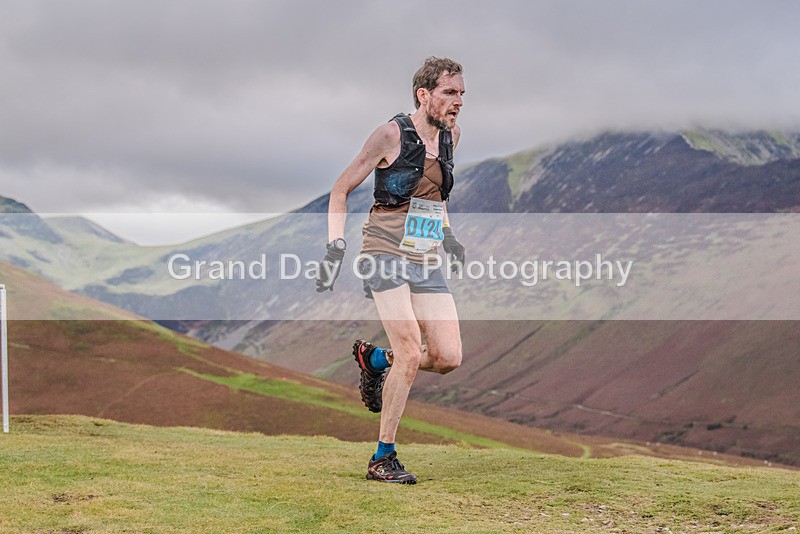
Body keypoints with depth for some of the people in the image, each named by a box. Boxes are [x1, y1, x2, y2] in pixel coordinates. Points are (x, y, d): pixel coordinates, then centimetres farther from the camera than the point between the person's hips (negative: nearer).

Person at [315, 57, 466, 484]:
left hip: (427, 263, 6)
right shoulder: (392, 135, -9)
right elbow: (341, 189, -2)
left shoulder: (451, 135, 9)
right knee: (411, 353, -16)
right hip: (385, 257, -6)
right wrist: (335, 247, -9)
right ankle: (382, 459, -3)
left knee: (449, 358, -4)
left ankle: (375, 360, 24)